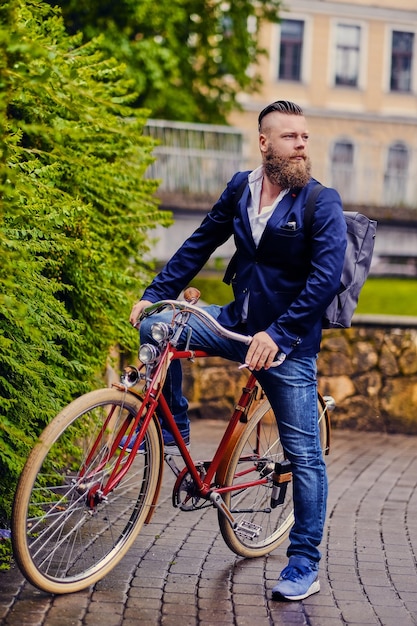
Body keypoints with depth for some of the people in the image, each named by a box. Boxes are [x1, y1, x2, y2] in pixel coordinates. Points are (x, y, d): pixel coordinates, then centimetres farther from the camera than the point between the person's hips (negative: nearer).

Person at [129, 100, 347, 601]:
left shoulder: (322, 202, -12)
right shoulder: (241, 187, 3)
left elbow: (326, 278, -19)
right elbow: (202, 242, 11)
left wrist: (278, 335, -26)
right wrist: (155, 293, 4)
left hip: (288, 341, -5)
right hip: (237, 322, 5)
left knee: (304, 455, -2)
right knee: (156, 326, -11)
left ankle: (305, 565, 10)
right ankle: (173, 427, 8)